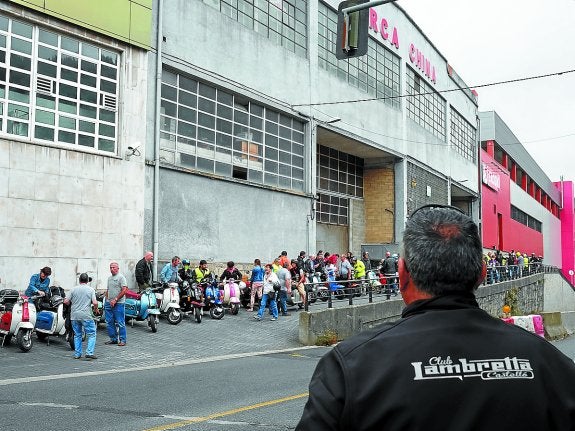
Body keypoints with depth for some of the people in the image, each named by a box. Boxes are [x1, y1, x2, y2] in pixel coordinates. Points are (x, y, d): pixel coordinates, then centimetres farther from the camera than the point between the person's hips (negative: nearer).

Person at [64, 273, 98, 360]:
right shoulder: (90, 289, -1)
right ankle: (89, 353, -9)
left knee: (77, 335, 14)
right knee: (91, 334, 2)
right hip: (86, 315, -4)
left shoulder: (74, 289, 5)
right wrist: (95, 309, 10)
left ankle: (77, 354, 16)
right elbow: (95, 303, -10)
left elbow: (66, 301, 5)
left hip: (74, 315, 4)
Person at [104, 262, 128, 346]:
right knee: (109, 322, 10)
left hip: (118, 303, -8)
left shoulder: (121, 277, -8)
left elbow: (124, 290, -15)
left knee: (120, 323, -5)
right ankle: (113, 339, 20)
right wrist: (106, 300, 11)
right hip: (109, 303, 8)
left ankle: (122, 340, 1)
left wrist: (115, 300, -16)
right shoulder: (109, 278, 18)